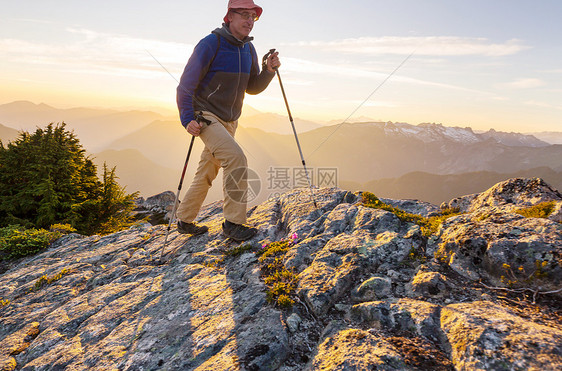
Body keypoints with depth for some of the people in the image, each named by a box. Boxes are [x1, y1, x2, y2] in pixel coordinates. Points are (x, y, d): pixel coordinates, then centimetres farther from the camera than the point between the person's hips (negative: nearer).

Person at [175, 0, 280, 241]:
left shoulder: (248, 49, 8)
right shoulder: (211, 44, -12)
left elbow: (252, 87, 13)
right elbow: (186, 84, -12)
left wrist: (268, 70, -5)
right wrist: (187, 119, -21)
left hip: (229, 121, 7)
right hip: (205, 116, -7)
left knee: (206, 174, 12)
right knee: (236, 158, -26)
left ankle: (185, 221, 28)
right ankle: (233, 222, -17)